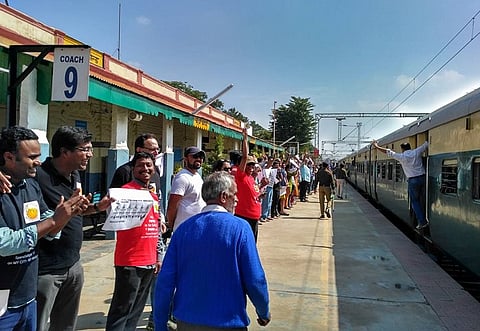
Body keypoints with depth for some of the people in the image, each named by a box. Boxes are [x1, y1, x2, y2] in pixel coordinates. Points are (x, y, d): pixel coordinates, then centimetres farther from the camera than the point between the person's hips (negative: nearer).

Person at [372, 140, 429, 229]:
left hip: (412, 180, -3)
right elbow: (427, 143, 11)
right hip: (422, 178, 3)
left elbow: (388, 152, 4)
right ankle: (423, 220, 21)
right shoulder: (416, 152, 3)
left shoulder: (402, 157, -3)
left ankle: (422, 221, 2)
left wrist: (376, 146, 13)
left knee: (414, 201, 8)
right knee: (422, 200, 15)